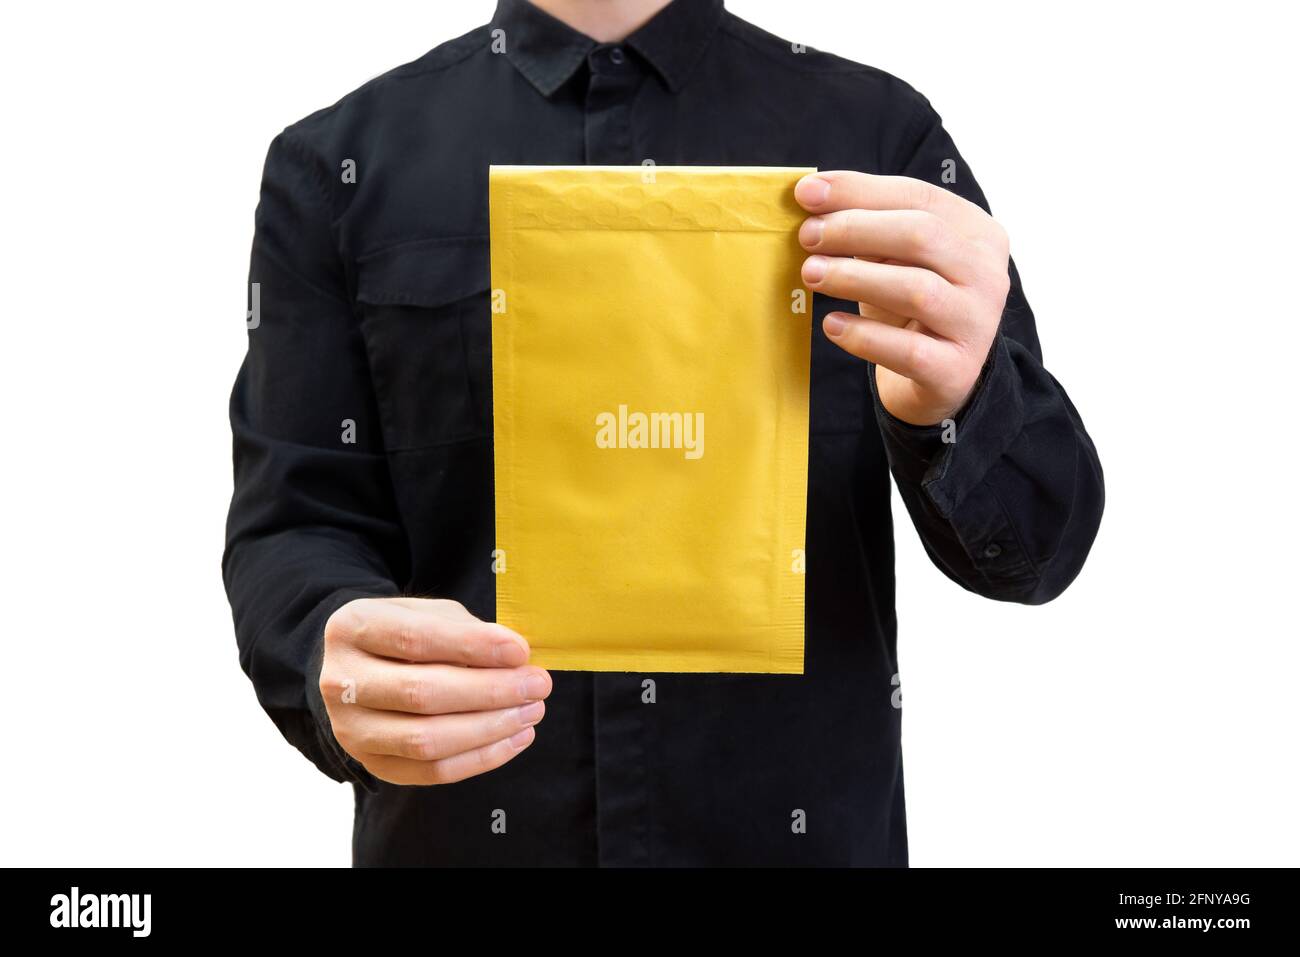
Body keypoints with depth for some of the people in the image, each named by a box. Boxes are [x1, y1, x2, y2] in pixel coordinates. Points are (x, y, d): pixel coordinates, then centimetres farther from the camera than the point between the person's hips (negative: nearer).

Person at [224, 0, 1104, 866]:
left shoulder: (886, 136, -4)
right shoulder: (339, 163, -2)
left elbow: (1044, 537, -5)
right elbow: (295, 523, -4)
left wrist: (952, 404, -27)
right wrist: (337, 656, -26)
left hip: (812, 828, 0)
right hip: (457, 828, 1)